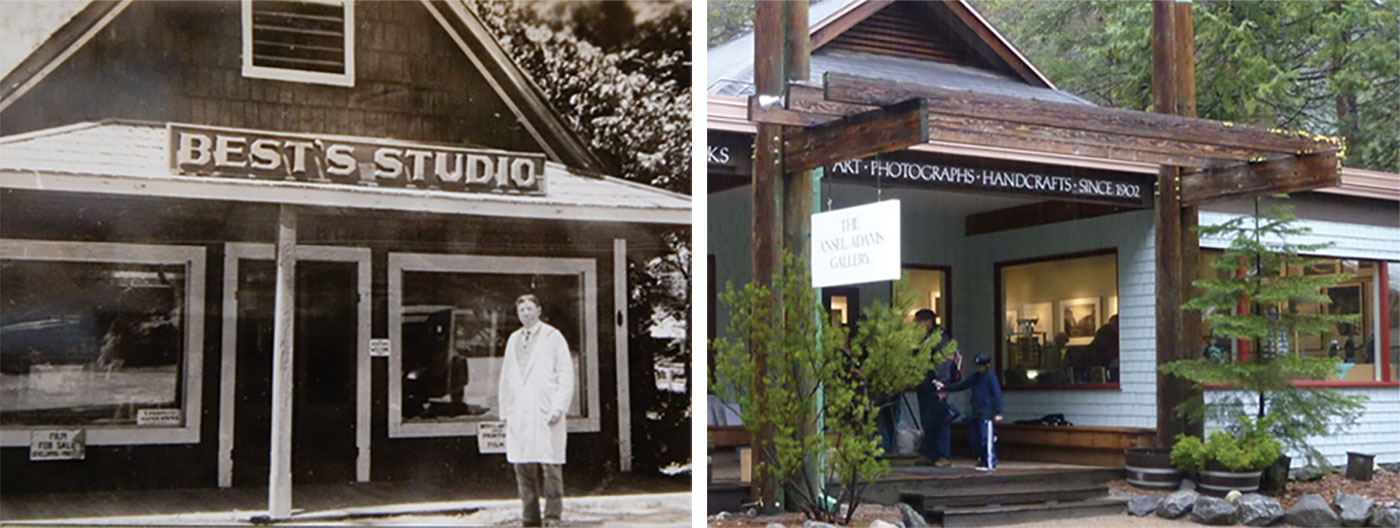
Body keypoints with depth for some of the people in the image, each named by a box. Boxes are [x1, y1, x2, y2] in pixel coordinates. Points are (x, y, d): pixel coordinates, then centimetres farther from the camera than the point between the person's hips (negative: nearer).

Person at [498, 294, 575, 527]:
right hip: (518, 415, 4)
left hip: (546, 413, -4)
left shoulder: (553, 337, 4)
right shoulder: (513, 340, 17)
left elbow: (566, 375, 0)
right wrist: (505, 411, 12)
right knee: (522, 467, 2)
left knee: (550, 465, -6)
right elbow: (506, 378, 20)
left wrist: (558, 409, -9)